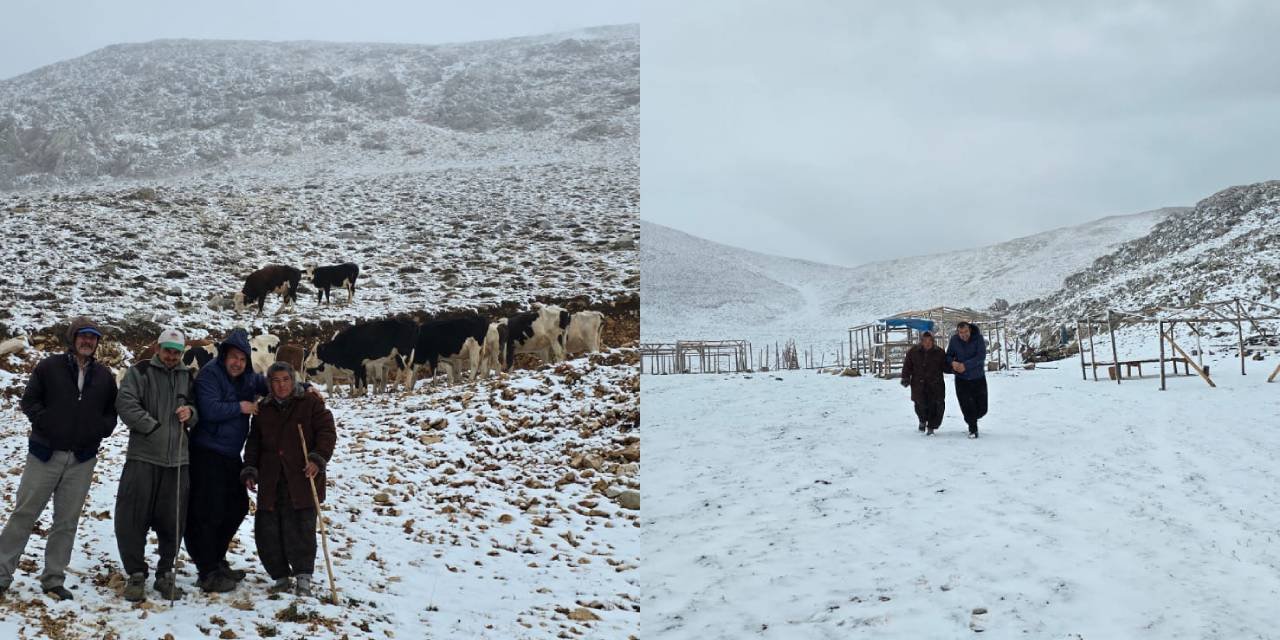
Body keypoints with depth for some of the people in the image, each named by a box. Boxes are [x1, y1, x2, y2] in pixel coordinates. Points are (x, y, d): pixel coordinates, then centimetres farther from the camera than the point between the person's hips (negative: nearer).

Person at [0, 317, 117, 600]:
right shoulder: (49, 367, -1)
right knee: (24, 514, 0)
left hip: (82, 460, 3)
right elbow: (28, 400, 2)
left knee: (67, 521, 5)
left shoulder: (105, 376, 8)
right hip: (45, 453, -3)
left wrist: (101, 429, 0)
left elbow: (113, 411, 16)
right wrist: (44, 421, -10)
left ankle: (53, 580, 13)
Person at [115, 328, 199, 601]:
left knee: (173, 521, 5)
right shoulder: (140, 372, 4)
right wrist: (153, 427, -13)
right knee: (132, 518, -3)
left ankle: (165, 574, 18)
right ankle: (136, 574, 9)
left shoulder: (187, 377, 17)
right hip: (143, 456, -3)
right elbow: (125, 402, -8)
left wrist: (190, 412, -2)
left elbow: (199, 412, 21)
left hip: (178, 459, 3)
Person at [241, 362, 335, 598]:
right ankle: (280, 577, 16)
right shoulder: (263, 409, 16)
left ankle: (303, 578, 2)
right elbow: (254, 443, 19)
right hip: (270, 482, 4)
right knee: (267, 529, 2)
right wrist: (250, 471, 8)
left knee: (300, 529, -8)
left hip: (301, 479, -4)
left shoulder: (310, 403, 3)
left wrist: (318, 459, -16)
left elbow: (327, 432, -3)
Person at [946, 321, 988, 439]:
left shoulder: (978, 338, -15)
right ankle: (973, 429, 17)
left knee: (982, 409, 7)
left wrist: (966, 365, -31)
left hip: (978, 377, -1)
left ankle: (972, 419, 40)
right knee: (966, 406, -4)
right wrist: (952, 363, -21)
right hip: (961, 379, 1)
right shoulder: (954, 340, -8)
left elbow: (981, 356, -23)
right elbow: (948, 355, 2)